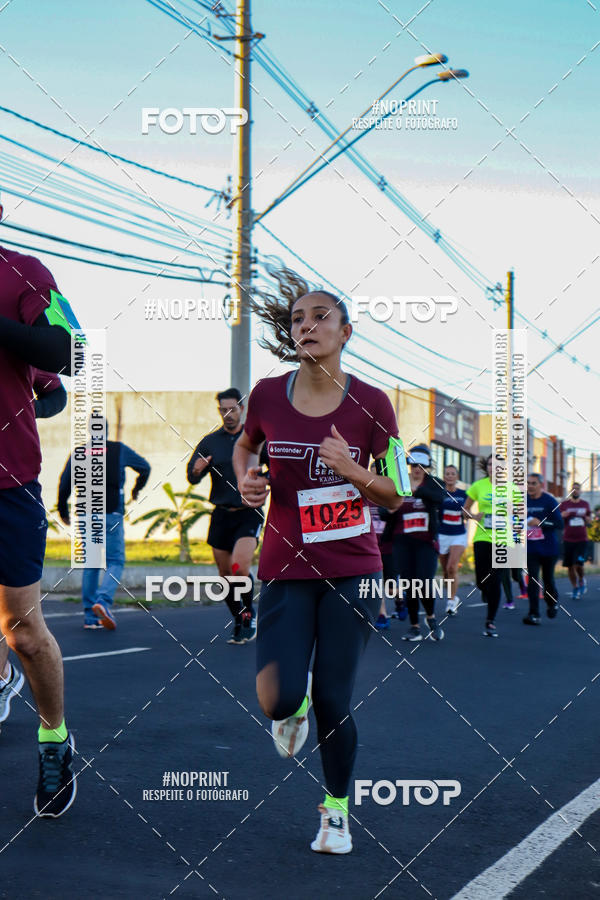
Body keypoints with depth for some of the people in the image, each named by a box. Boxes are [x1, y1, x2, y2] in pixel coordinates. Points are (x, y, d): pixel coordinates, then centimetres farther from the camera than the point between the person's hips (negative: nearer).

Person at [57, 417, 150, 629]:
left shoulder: (78, 453, 6)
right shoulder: (119, 449, 4)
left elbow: (64, 484, 2)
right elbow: (145, 467, 15)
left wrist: (63, 510, 16)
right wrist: (137, 488, 33)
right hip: (111, 516, -2)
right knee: (115, 562, 3)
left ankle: (90, 616, 7)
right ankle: (103, 601, -22)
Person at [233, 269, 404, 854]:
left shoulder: (370, 404, -6)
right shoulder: (268, 395, -3)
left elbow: (394, 497, 0)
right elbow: (244, 444, 20)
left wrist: (351, 469, -18)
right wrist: (244, 478, -1)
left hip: (352, 570, -1)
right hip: (286, 569, 1)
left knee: (333, 703, -1)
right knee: (279, 699, -13)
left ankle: (336, 810, 25)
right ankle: (293, 708, 27)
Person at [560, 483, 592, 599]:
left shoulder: (585, 504, 10)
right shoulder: (564, 504, 4)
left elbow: (589, 522, 17)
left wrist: (586, 517, -5)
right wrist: (562, 516, -14)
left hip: (582, 540, 0)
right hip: (568, 540, 0)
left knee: (578, 564, -15)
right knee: (570, 567, 3)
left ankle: (582, 581, 14)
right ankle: (575, 589, 20)